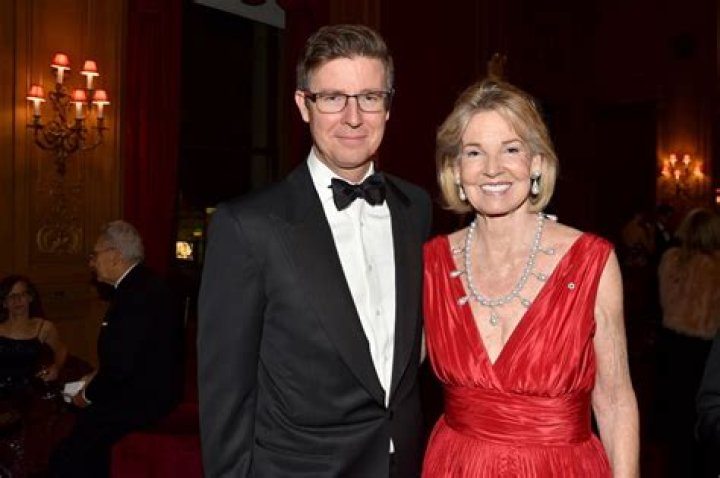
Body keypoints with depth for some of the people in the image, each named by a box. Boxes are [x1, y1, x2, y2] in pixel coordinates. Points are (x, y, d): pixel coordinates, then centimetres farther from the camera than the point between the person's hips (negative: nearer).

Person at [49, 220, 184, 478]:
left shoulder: (139, 293, -23)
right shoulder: (141, 283, 9)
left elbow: (122, 364, -23)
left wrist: (89, 395, -8)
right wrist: (99, 376, 8)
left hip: (143, 399, -9)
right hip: (147, 389, 10)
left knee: (67, 456, -7)